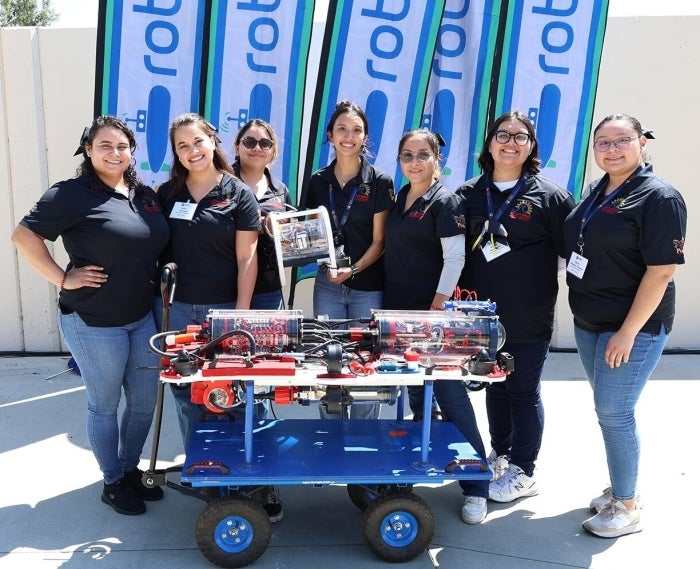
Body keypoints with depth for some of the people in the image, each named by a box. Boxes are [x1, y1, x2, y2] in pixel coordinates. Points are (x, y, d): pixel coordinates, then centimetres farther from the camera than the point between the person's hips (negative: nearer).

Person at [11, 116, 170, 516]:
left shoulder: (145, 194, 6)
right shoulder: (73, 194, -12)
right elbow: (24, 236, -13)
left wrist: (163, 277, 6)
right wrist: (63, 279, -16)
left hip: (143, 317, 6)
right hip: (94, 322, -6)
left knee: (145, 402, 15)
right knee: (105, 406, 10)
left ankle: (131, 469, 37)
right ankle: (113, 483, 30)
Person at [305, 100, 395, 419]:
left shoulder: (379, 182, -2)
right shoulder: (318, 181, 8)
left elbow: (379, 241, -5)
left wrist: (354, 269, -18)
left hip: (368, 287, -3)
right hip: (327, 284, 3)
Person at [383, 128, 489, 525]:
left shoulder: (445, 202, -8)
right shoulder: (398, 199, 13)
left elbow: (455, 258, -14)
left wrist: (438, 307, -19)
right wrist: (390, 306, 13)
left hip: (433, 314, -7)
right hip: (399, 311, 7)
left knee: (450, 395, -4)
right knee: (415, 393, 16)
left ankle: (476, 486, 6)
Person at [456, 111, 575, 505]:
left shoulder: (550, 196, -4)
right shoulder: (469, 194, 7)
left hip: (529, 320, -4)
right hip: (483, 314, 4)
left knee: (523, 391, 5)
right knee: (495, 386, 17)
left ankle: (524, 473, 21)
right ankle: (500, 454, 36)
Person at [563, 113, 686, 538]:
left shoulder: (659, 197, -14)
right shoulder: (596, 192, 10)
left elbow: (661, 270, -19)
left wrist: (628, 332, -21)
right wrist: (583, 313, 14)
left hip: (632, 326, -8)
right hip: (589, 323, 8)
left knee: (614, 412, -3)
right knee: (607, 409, 15)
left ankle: (627, 508, 14)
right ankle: (622, 488, 32)